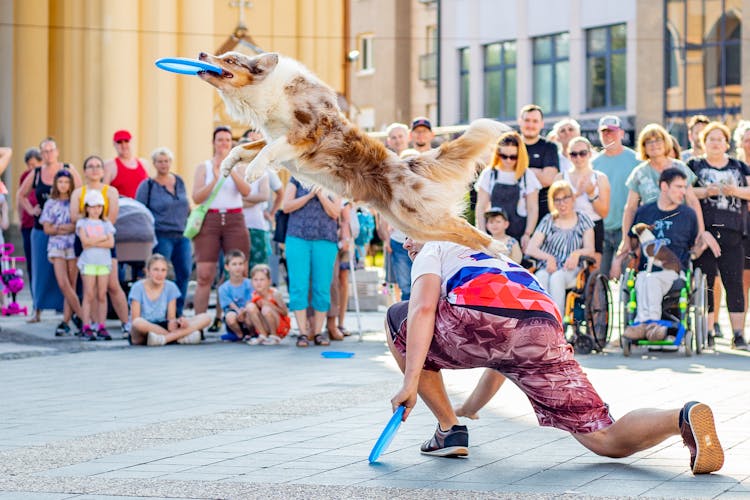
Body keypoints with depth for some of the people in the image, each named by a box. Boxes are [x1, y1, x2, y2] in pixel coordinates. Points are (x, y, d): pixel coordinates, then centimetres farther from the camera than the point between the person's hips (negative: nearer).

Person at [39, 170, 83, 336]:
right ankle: (83, 317, -7)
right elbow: (47, 228, 5)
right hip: (56, 246, 1)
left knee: (71, 285, -4)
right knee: (63, 284, -12)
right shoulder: (50, 204, 12)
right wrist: (68, 227, -6)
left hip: (73, 246, -1)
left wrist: (60, 228, -10)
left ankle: (65, 322, -2)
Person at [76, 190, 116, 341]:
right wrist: (103, 238, -4)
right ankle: (87, 327, -6)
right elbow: (85, 241, -10)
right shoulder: (82, 223, 6)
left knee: (102, 295, 1)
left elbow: (111, 243, -1)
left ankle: (101, 327, 3)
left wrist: (93, 242, -10)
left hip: (104, 262, 2)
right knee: (89, 295, -5)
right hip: (88, 262, -2)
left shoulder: (106, 224, 12)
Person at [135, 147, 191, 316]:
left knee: (184, 273, 2)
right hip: (162, 236, -5)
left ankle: (177, 313, 13)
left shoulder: (179, 181, 14)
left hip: (182, 234, 5)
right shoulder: (147, 186, -2)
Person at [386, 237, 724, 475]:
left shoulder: (435, 251, 29)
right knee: (606, 441, 6)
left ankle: (449, 430, 17)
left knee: (398, 318, 24)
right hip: (544, 330, 5)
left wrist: (410, 383, 0)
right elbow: (505, 356, 54)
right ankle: (682, 418, -23)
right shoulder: (499, 258, 48)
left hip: (478, 322, -5)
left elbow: (423, 309, 6)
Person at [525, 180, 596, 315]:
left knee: (557, 277, -36)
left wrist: (577, 253, -21)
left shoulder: (582, 220, 14)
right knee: (541, 277, -35)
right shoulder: (548, 221, 14)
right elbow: (530, 249, 4)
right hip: (547, 269, 1)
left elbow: (590, 250, 3)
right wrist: (548, 257, -17)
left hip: (571, 271, -1)